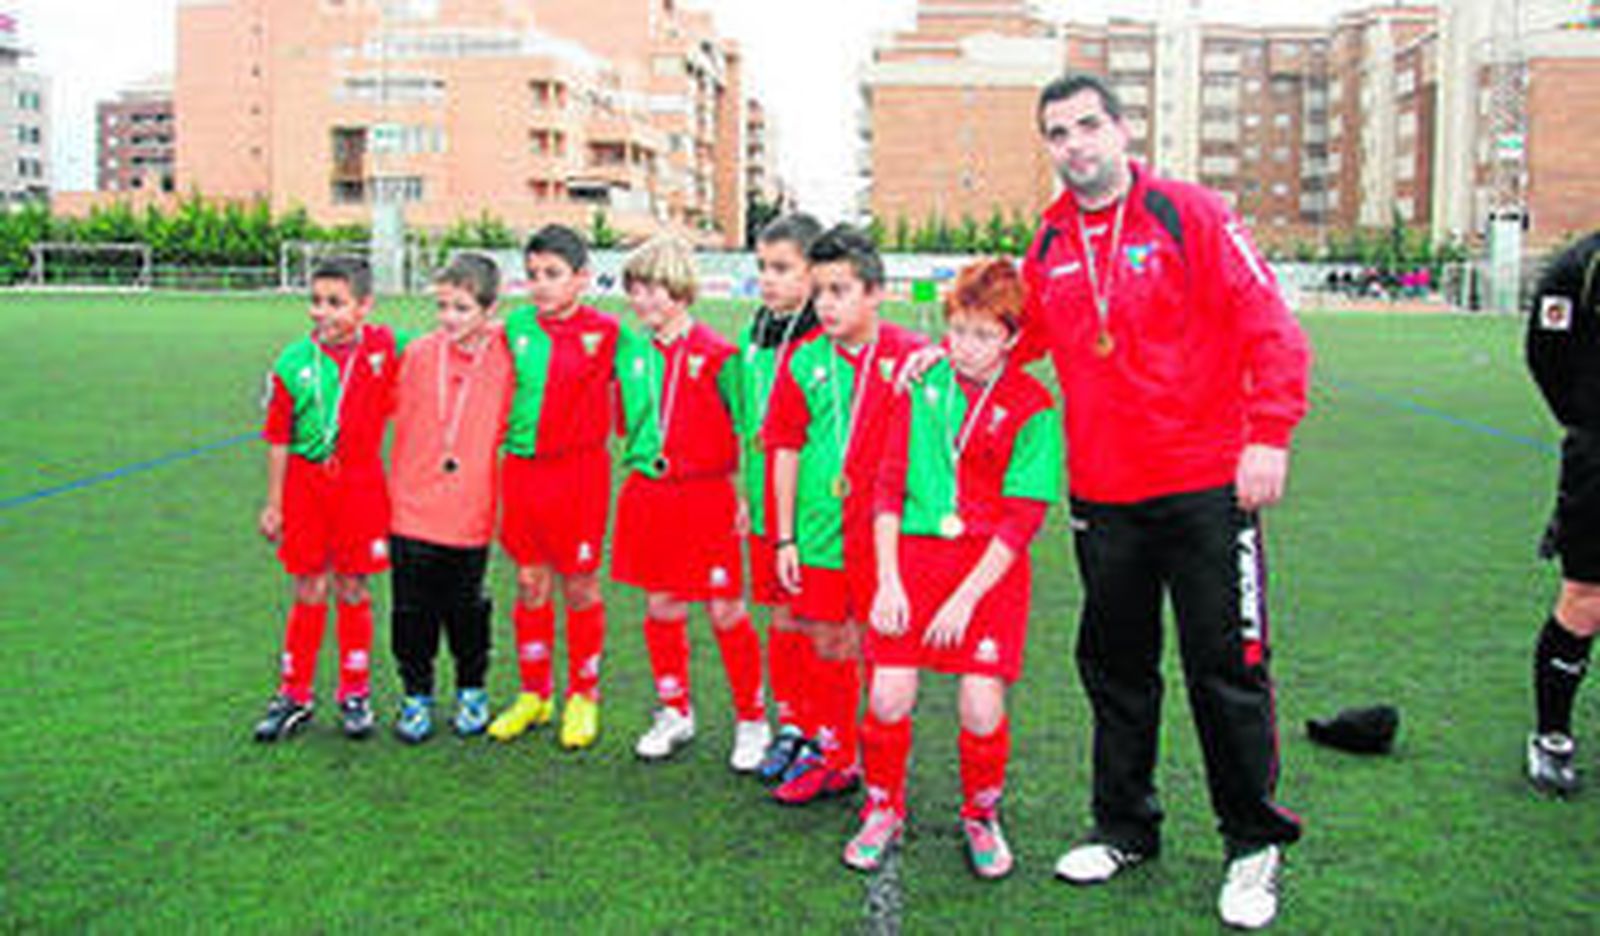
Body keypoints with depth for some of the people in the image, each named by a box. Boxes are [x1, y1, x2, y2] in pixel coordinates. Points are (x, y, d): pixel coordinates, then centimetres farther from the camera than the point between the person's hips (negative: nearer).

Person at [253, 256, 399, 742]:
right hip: (305, 482, 0)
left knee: (352, 590, 8)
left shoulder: (384, 347, -4)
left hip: (360, 483, 0)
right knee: (308, 592, 7)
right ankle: (294, 694, 20)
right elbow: (278, 439, 1)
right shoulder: (294, 362, -4)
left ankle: (356, 693, 21)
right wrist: (273, 502, 2)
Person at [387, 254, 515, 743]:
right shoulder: (419, 353, -2)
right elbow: (401, 417, 8)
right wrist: (399, 485, 6)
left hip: (471, 514, -1)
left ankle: (471, 691, 31)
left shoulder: (504, 357, -5)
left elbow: (509, 427, 4)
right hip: (412, 510, 1)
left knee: (466, 610, 11)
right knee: (412, 611, 8)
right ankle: (417, 696, 24)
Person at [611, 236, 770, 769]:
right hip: (649, 496, 5)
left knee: (726, 612, 0)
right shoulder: (636, 355, 7)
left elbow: (744, 431, -5)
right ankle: (675, 714, 28)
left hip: (706, 496, -5)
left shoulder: (716, 355, -8)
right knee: (660, 608, 11)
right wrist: (645, 464, 10)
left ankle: (753, 721, 15)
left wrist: (741, 494, -8)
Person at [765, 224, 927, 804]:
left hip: (883, 530, -3)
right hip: (819, 529, 4)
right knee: (826, 644, 14)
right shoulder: (805, 360, 3)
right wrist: (784, 537, 5)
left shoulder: (911, 356, -7)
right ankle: (831, 753, 30)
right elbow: (785, 450, 6)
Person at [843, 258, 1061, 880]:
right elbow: (889, 485, 6)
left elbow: (1022, 519, -7)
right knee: (888, 697, -3)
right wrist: (887, 579, -3)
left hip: (990, 569, -2)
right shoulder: (922, 386, 4)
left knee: (981, 707, -6)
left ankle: (981, 817, 22)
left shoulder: (1031, 407, -5)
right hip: (914, 553, 2)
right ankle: (883, 809, 23)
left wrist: (964, 600, -13)